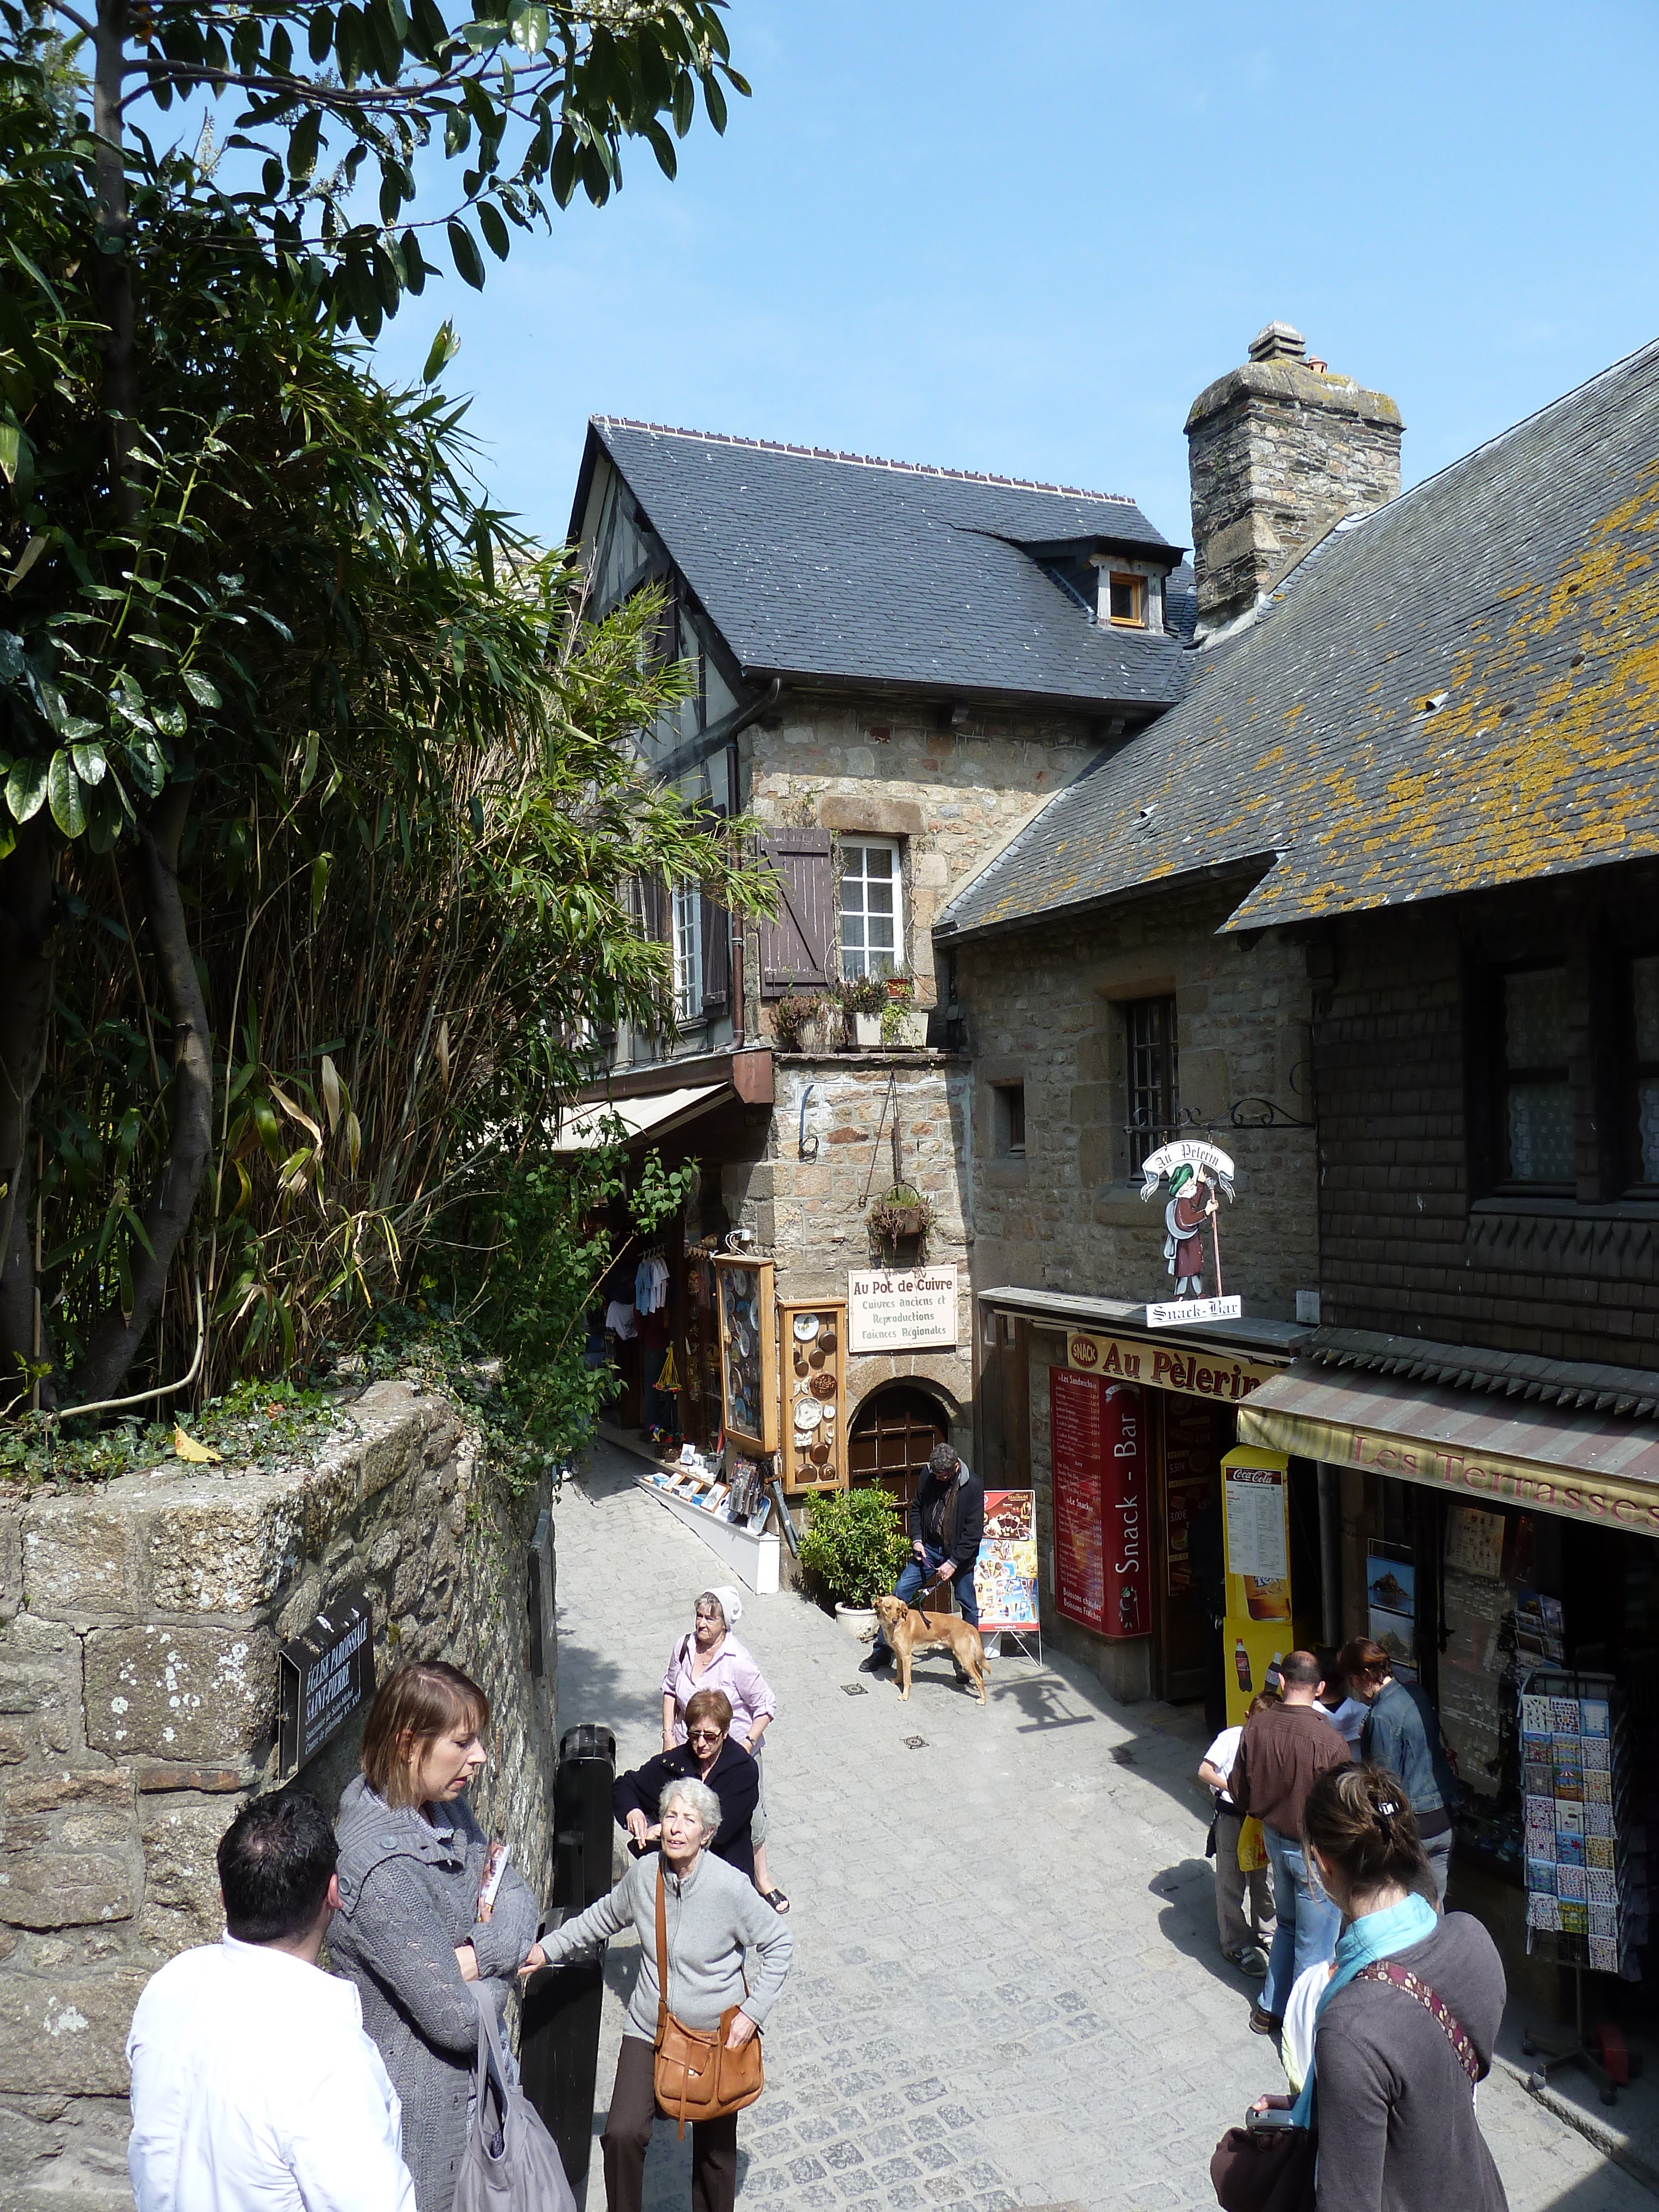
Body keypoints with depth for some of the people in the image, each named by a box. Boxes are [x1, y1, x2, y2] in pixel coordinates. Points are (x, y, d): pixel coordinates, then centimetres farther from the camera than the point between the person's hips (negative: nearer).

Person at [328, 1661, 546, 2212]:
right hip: (418, 2103, -8)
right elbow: (457, 2020, -27)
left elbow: (516, 1895, 2)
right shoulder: (385, 1867, -31)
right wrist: (505, 1963, -8)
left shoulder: (444, 1805, -5)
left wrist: (481, 1952, -18)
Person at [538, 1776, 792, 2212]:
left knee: (715, 2150, 14)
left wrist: (753, 2013, -13)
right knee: (622, 2134, -13)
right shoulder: (644, 1874, -11)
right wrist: (548, 1950, 2)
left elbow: (778, 1943, -10)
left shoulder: (731, 1887, -22)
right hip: (648, 2030, 2)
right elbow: (600, 1918, 9)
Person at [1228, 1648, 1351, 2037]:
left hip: (1275, 1839, 6)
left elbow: (1239, 1791, 0)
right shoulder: (1328, 1741, -28)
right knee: (1314, 1946, 12)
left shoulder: (1255, 1728, -12)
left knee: (1287, 1925, 27)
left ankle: (1270, 2008, 37)